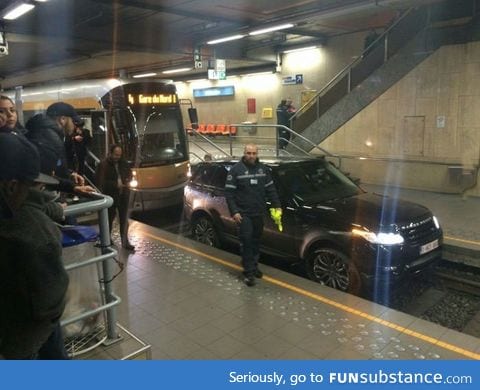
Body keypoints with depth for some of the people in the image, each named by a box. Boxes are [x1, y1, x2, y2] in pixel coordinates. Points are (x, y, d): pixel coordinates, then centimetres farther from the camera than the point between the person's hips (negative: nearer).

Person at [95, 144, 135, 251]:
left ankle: (125, 241, 9)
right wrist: (116, 184, -20)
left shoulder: (123, 162, 3)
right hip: (110, 195, -4)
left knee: (124, 218, 3)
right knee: (110, 217, 11)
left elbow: (129, 173, 18)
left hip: (123, 193, 4)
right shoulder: (103, 164, -13)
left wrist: (127, 180, -4)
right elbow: (100, 181, -17)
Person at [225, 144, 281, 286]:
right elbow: (229, 193, -9)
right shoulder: (236, 169, -7)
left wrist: (276, 205, 4)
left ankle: (254, 266, 29)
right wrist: (234, 211, -16)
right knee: (247, 241, -5)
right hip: (244, 214, -5)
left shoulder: (263, 169, 8)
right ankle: (249, 272, 2)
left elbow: (270, 189, 13)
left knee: (256, 241, 14)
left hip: (259, 213, 5)